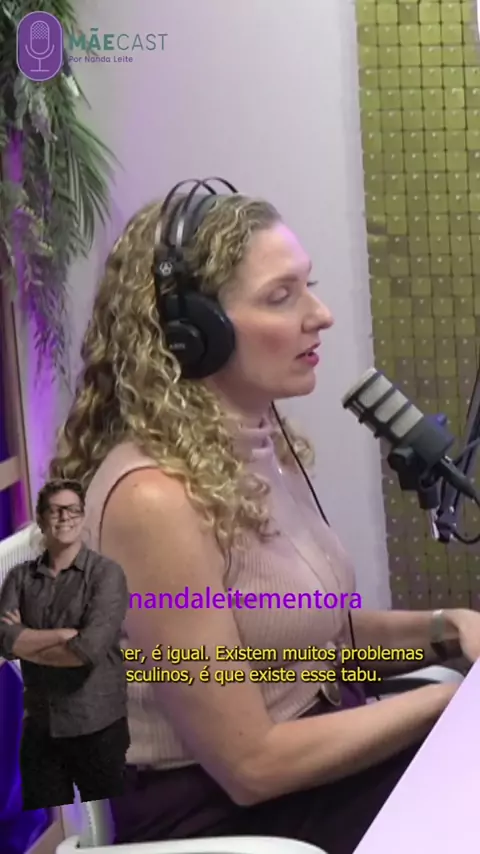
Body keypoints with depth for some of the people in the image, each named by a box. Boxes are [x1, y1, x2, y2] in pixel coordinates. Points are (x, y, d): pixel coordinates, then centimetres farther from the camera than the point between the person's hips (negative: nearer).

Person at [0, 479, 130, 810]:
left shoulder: (106, 573, -8)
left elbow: (91, 647, -20)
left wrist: (28, 642, -8)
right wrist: (65, 634, -18)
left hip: (97, 726, -4)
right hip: (39, 726, 4)